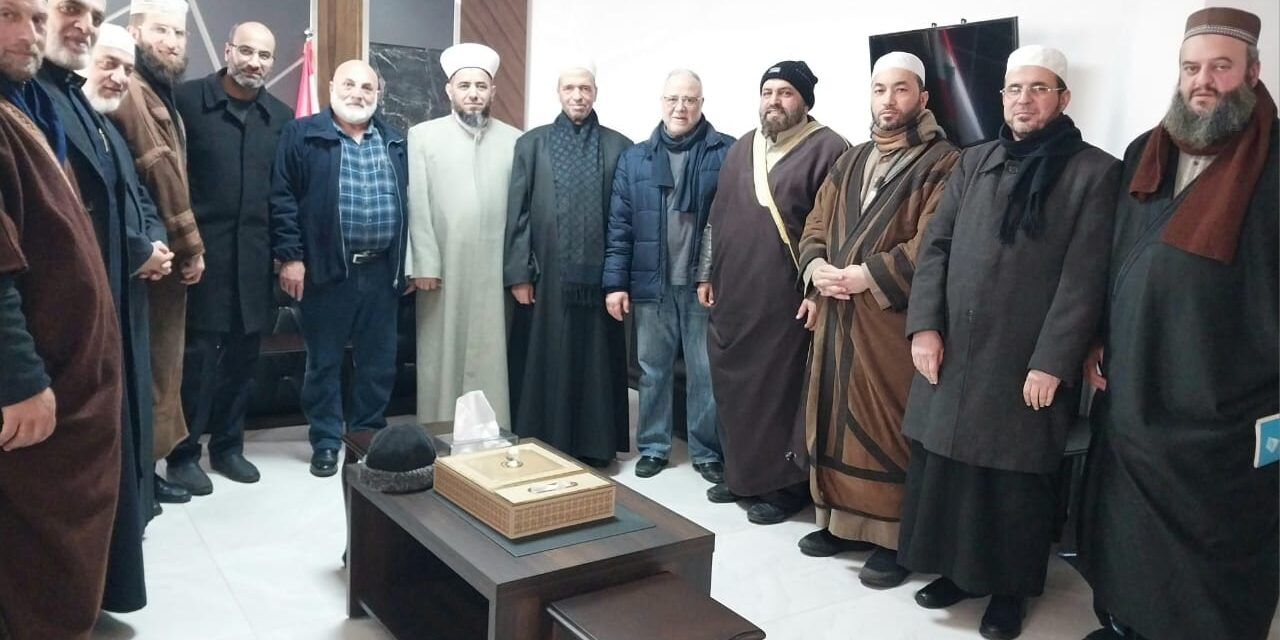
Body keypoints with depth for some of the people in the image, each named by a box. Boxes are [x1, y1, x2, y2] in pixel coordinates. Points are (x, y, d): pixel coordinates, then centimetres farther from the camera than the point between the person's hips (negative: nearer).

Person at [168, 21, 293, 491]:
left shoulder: (281, 117, 8)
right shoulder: (185, 99, -3)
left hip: (255, 256, 4)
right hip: (201, 250, -3)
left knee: (243, 354, 10)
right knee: (198, 353, 0)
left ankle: (228, 445, 24)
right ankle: (183, 452, 14)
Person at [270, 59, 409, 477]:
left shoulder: (394, 142, 13)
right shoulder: (303, 135, 0)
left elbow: (406, 202, 14)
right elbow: (282, 199, -4)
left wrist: (406, 262, 10)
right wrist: (289, 256, -10)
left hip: (382, 270, 4)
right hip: (327, 269, -3)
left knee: (379, 361, 10)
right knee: (324, 361, 6)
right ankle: (326, 443, 18)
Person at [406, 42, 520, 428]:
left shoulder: (515, 140, 6)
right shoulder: (422, 136, 5)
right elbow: (417, 204, 0)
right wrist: (424, 263, -7)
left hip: (497, 270, 1)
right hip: (443, 268, 0)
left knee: (492, 356, 4)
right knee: (443, 355, 6)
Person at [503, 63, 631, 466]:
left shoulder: (619, 147, 5)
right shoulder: (531, 144, 6)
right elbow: (517, 212, 2)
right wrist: (518, 272, -4)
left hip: (598, 277, 0)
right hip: (546, 277, 0)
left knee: (595, 364, 6)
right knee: (542, 364, 5)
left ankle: (593, 446, 19)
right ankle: (540, 446, 18)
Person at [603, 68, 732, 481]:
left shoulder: (727, 153, -1)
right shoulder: (634, 159, 8)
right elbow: (619, 225, 6)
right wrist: (615, 282, 1)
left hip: (707, 284, -2)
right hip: (651, 284, 2)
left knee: (706, 373, 6)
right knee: (652, 371, 11)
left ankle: (707, 452, 20)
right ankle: (653, 447, 25)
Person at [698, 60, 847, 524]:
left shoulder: (828, 149, -6)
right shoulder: (741, 149, 15)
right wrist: (707, 274, 16)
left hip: (786, 298, -7)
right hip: (733, 295, 7)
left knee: (781, 388, 1)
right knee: (733, 385, 12)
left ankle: (786, 483, 15)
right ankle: (741, 472, 28)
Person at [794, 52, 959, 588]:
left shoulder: (942, 163, -5)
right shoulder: (849, 162, 17)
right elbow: (814, 228, 14)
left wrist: (866, 276, -17)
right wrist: (818, 271, -6)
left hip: (892, 319, -6)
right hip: (835, 315, 7)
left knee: (887, 427, -2)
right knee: (836, 418, 12)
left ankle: (893, 539, 10)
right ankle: (842, 520, 25)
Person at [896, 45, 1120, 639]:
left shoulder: (1094, 171, -3)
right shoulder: (972, 162, 11)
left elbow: (1084, 277, -8)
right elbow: (935, 246, 8)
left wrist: (1051, 363, -13)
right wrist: (924, 326, -3)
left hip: (1026, 365, -4)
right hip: (951, 355, 4)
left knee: (1016, 482, 7)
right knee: (944, 469, 11)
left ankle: (1010, 588, 26)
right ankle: (956, 568, 30)